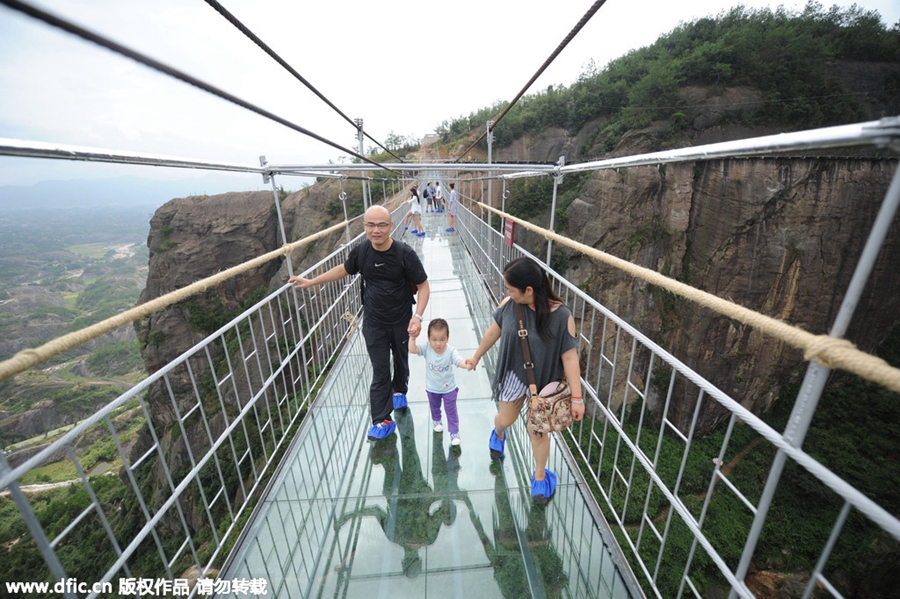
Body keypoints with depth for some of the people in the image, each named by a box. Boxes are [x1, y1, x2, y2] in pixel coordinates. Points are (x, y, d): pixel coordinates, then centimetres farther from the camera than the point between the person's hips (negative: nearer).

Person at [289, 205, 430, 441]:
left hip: (402, 322, -1)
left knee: (401, 360, 21)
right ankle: (382, 421, 18)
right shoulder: (362, 250, -11)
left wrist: (417, 317, -26)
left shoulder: (404, 253, -21)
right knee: (380, 372, 5)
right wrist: (311, 281, 13)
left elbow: (423, 285, -15)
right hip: (374, 324, 1)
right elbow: (344, 269, 10)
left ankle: (399, 390, 51)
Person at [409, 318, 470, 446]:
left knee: (451, 410, 11)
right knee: (434, 407, 30)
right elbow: (412, 350, -30)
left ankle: (454, 432, 31)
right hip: (432, 388, 3)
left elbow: (460, 362, -39)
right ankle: (436, 420, 60)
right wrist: (412, 338, -44)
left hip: (449, 388, -2)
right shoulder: (427, 348, -22)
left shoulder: (451, 351, -27)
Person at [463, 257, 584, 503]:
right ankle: (498, 433, 62)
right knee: (505, 419, 23)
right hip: (513, 375, 2)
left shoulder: (561, 317, -26)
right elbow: (493, 332, -1)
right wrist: (476, 357, 12)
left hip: (544, 382, -2)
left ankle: (540, 477, 45)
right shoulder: (509, 305, -18)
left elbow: (570, 357, -19)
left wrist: (576, 397, -15)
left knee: (538, 432, 15)